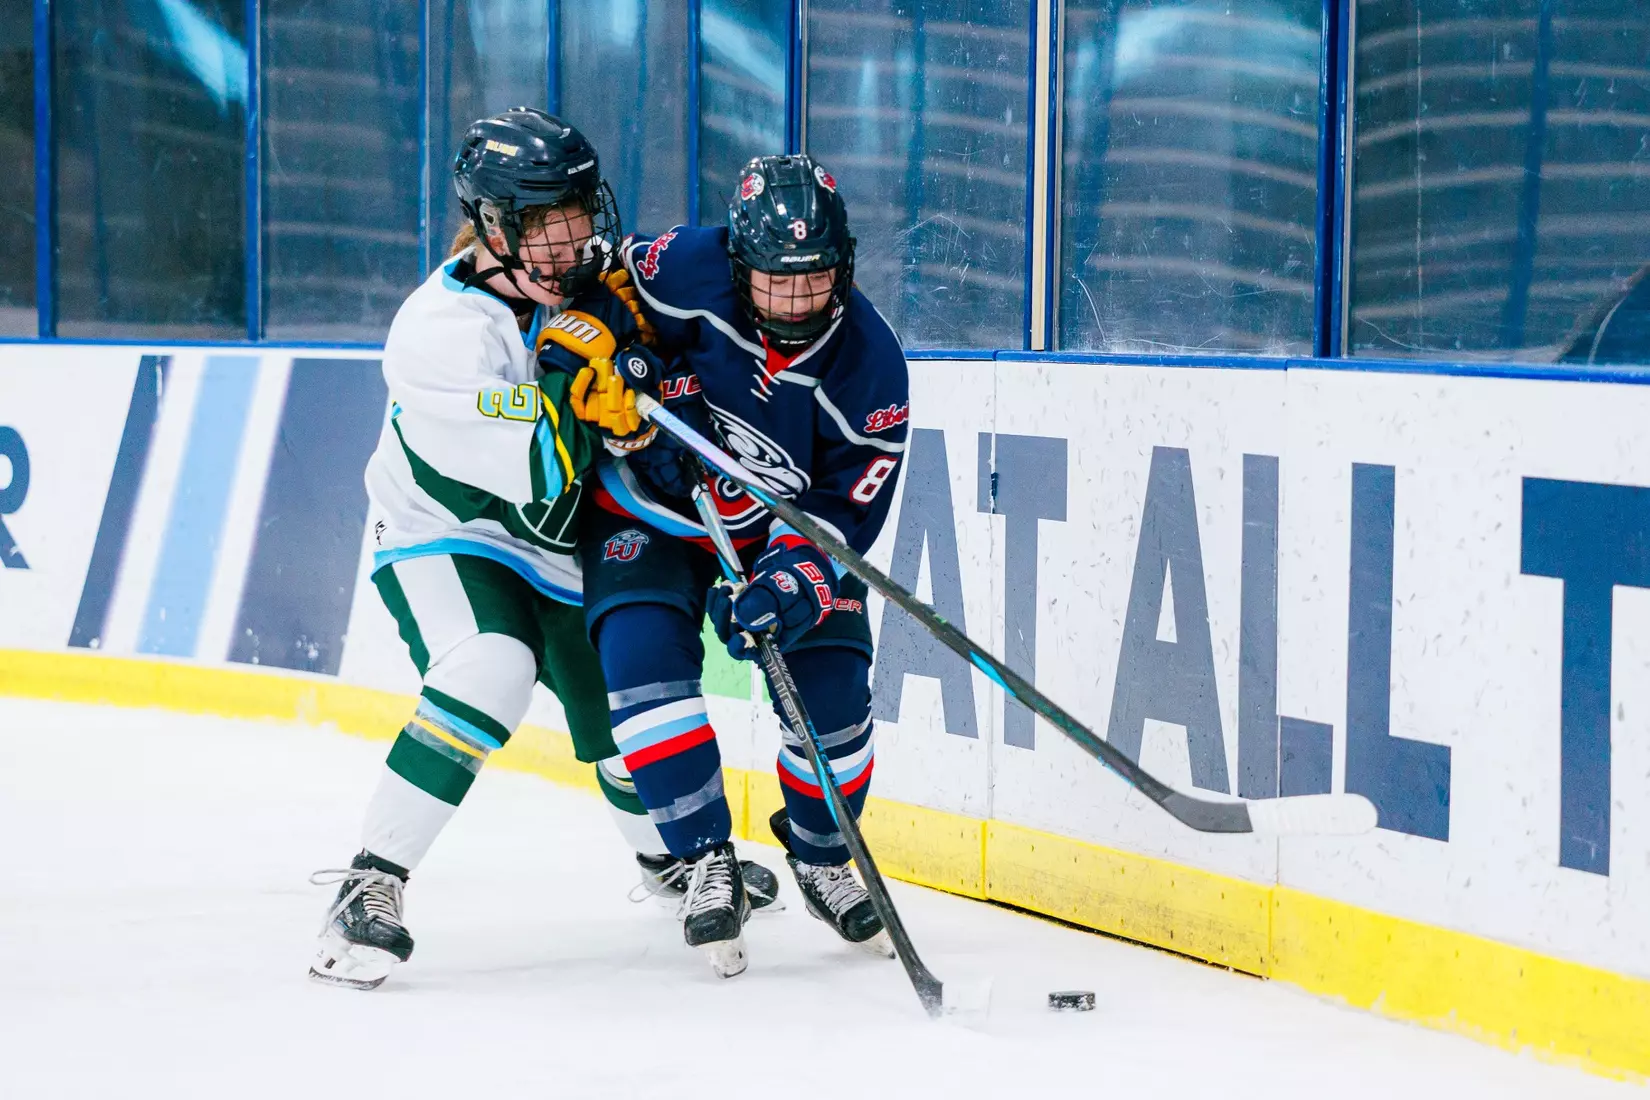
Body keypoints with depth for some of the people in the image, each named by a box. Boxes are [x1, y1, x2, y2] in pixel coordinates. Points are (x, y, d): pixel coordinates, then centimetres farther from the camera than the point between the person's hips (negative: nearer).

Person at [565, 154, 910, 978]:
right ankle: (708, 863, -15)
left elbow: (844, 513, -19)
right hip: (647, 510, -1)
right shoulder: (686, 271, -26)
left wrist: (792, 583, -36)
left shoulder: (870, 363, -23)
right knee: (645, 654, -24)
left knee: (830, 685, -9)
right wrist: (615, 384, -21)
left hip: (782, 526, 1)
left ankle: (820, 856, 21)